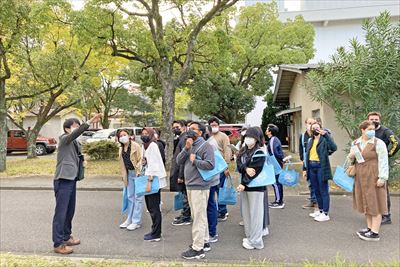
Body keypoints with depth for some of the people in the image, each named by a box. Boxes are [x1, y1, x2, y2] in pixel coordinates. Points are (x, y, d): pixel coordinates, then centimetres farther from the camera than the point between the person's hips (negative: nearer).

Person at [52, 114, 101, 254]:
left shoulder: (75, 142, 15)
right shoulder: (64, 139, -9)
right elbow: (76, 133, -31)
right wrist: (89, 122, -42)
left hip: (71, 179, 9)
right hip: (63, 180, -9)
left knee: (70, 211, 16)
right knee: (61, 212, -3)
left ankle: (66, 237, 29)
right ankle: (58, 244, 3)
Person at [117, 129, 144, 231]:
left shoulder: (135, 146, -11)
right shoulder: (121, 149, 10)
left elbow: (141, 159, -14)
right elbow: (122, 163, 16)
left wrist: (139, 172, -19)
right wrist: (123, 176, 14)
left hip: (138, 173, -7)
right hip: (129, 174, 7)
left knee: (138, 197, -2)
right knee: (130, 197, 15)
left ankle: (136, 221, 6)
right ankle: (129, 219, 27)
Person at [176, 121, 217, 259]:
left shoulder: (205, 146, -11)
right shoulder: (189, 145, 14)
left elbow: (210, 165, -22)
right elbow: (178, 161, 4)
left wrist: (194, 160, -13)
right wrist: (186, 148, -8)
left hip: (199, 186, -9)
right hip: (190, 186, 9)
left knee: (199, 217, -3)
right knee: (198, 216, 17)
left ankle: (197, 249, 4)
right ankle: (204, 242, 30)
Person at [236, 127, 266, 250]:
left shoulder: (259, 153, -10)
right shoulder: (242, 151, 13)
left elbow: (255, 170, -16)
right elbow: (239, 164, 1)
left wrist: (244, 183, -18)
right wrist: (246, 168, -21)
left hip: (255, 186, -7)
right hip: (244, 185, 7)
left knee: (255, 213, -1)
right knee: (246, 213, 13)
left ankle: (255, 241, 8)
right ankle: (249, 236, 26)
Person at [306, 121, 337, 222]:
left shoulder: (325, 139, -6)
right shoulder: (310, 140, 14)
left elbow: (334, 148, -25)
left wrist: (326, 134, -28)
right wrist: (306, 169, 15)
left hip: (321, 167, -7)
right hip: (312, 167, 7)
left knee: (323, 191, 0)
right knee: (317, 190, 16)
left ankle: (325, 214, 7)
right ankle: (320, 210, 30)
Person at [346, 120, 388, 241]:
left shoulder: (378, 143, -8)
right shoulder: (355, 143, 9)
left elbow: (383, 161, -11)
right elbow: (351, 159, 18)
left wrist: (382, 177, -17)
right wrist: (351, 156, -5)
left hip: (373, 178, -6)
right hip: (361, 178, 6)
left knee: (375, 203, -1)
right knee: (366, 202, 13)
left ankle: (375, 233, 4)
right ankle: (370, 228, 25)